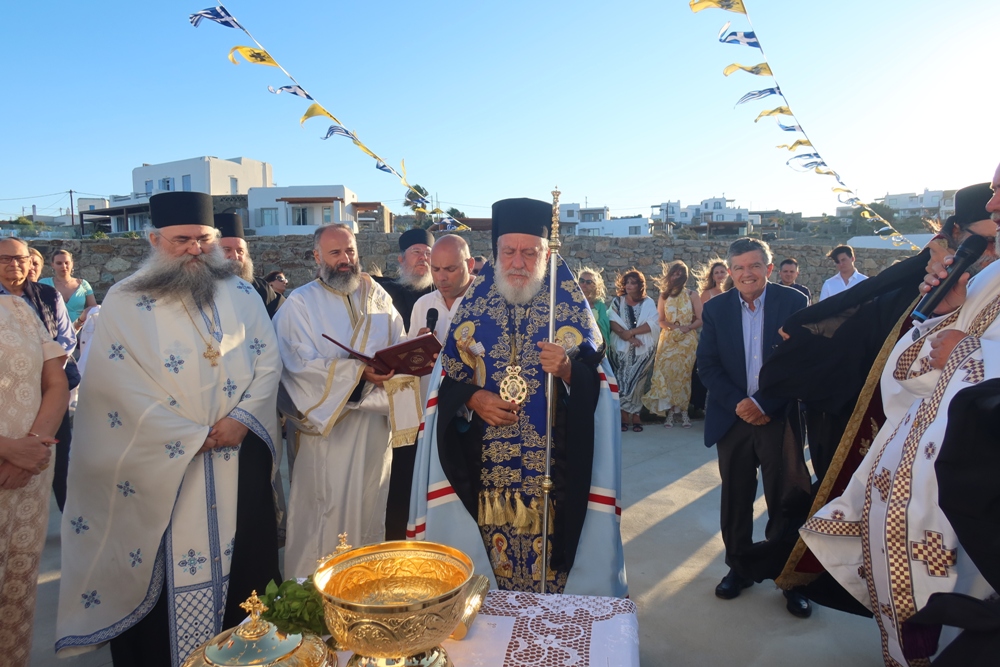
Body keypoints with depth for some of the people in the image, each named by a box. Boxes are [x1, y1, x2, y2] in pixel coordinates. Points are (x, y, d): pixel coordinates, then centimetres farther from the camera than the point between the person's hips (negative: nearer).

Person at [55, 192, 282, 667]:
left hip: (239, 455, 3)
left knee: (246, 558, 11)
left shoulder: (243, 296, 8)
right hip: (160, 463, -2)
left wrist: (242, 418, -13)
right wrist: (192, 436, -13)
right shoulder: (125, 301, -1)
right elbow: (118, 382, -9)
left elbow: (268, 360, 3)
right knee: (168, 569, 5)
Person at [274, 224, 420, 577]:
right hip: (327, 422, -4)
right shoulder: (300, 303, -3)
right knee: (326, 511, -1)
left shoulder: (376, 296, 10)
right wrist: (359, 372, -23)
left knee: (370, 506, 13)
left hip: (376, 422, 4)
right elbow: (300, 365, -14)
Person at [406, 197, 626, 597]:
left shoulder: (570, 304, 1)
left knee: (549, 556, 3)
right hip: (484, 463, 2)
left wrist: (567, 370, -22)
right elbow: (447, 376, 8)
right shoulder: (474, 303, 6)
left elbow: (594, 382, -2)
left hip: (553, 467, -1)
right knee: (490, 559, 7)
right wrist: (473, 397, -11)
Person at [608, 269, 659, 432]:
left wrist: (631, 332, -16)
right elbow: (613, 323, -3)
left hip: (643, 349, 0)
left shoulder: (648, 303, 7)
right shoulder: (617, 302, 8)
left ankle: (635, 415, 5)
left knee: (637, 382, 0)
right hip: (622, 348, 0)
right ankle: (624, 415, -1)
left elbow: (652, 324, -6)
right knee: (623, 381, -3)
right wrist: (628, 337, -16)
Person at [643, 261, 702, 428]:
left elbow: (700, 320, 0)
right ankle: (670, 410, -3)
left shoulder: (692, 295, 2)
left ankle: (683, 410, 4)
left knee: (683, 374, -3)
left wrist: (687, 328, -17)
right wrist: (673, 327, -12)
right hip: (668, 339, 1)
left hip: (687, 340, -1)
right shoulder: (664, 295, 8)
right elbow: (660, 320, 5)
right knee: (667, 373, -7)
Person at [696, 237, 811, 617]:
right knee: (735, 499, 12)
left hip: (780, 417, -2)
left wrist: (763, 404, -15)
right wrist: (737, 404, -12)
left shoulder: (793, 302, -4)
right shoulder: (716, 309, 3)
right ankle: (738, 567, 27)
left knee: (785, 500, 5)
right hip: (733, 418, 2)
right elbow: (706, 365, 0)